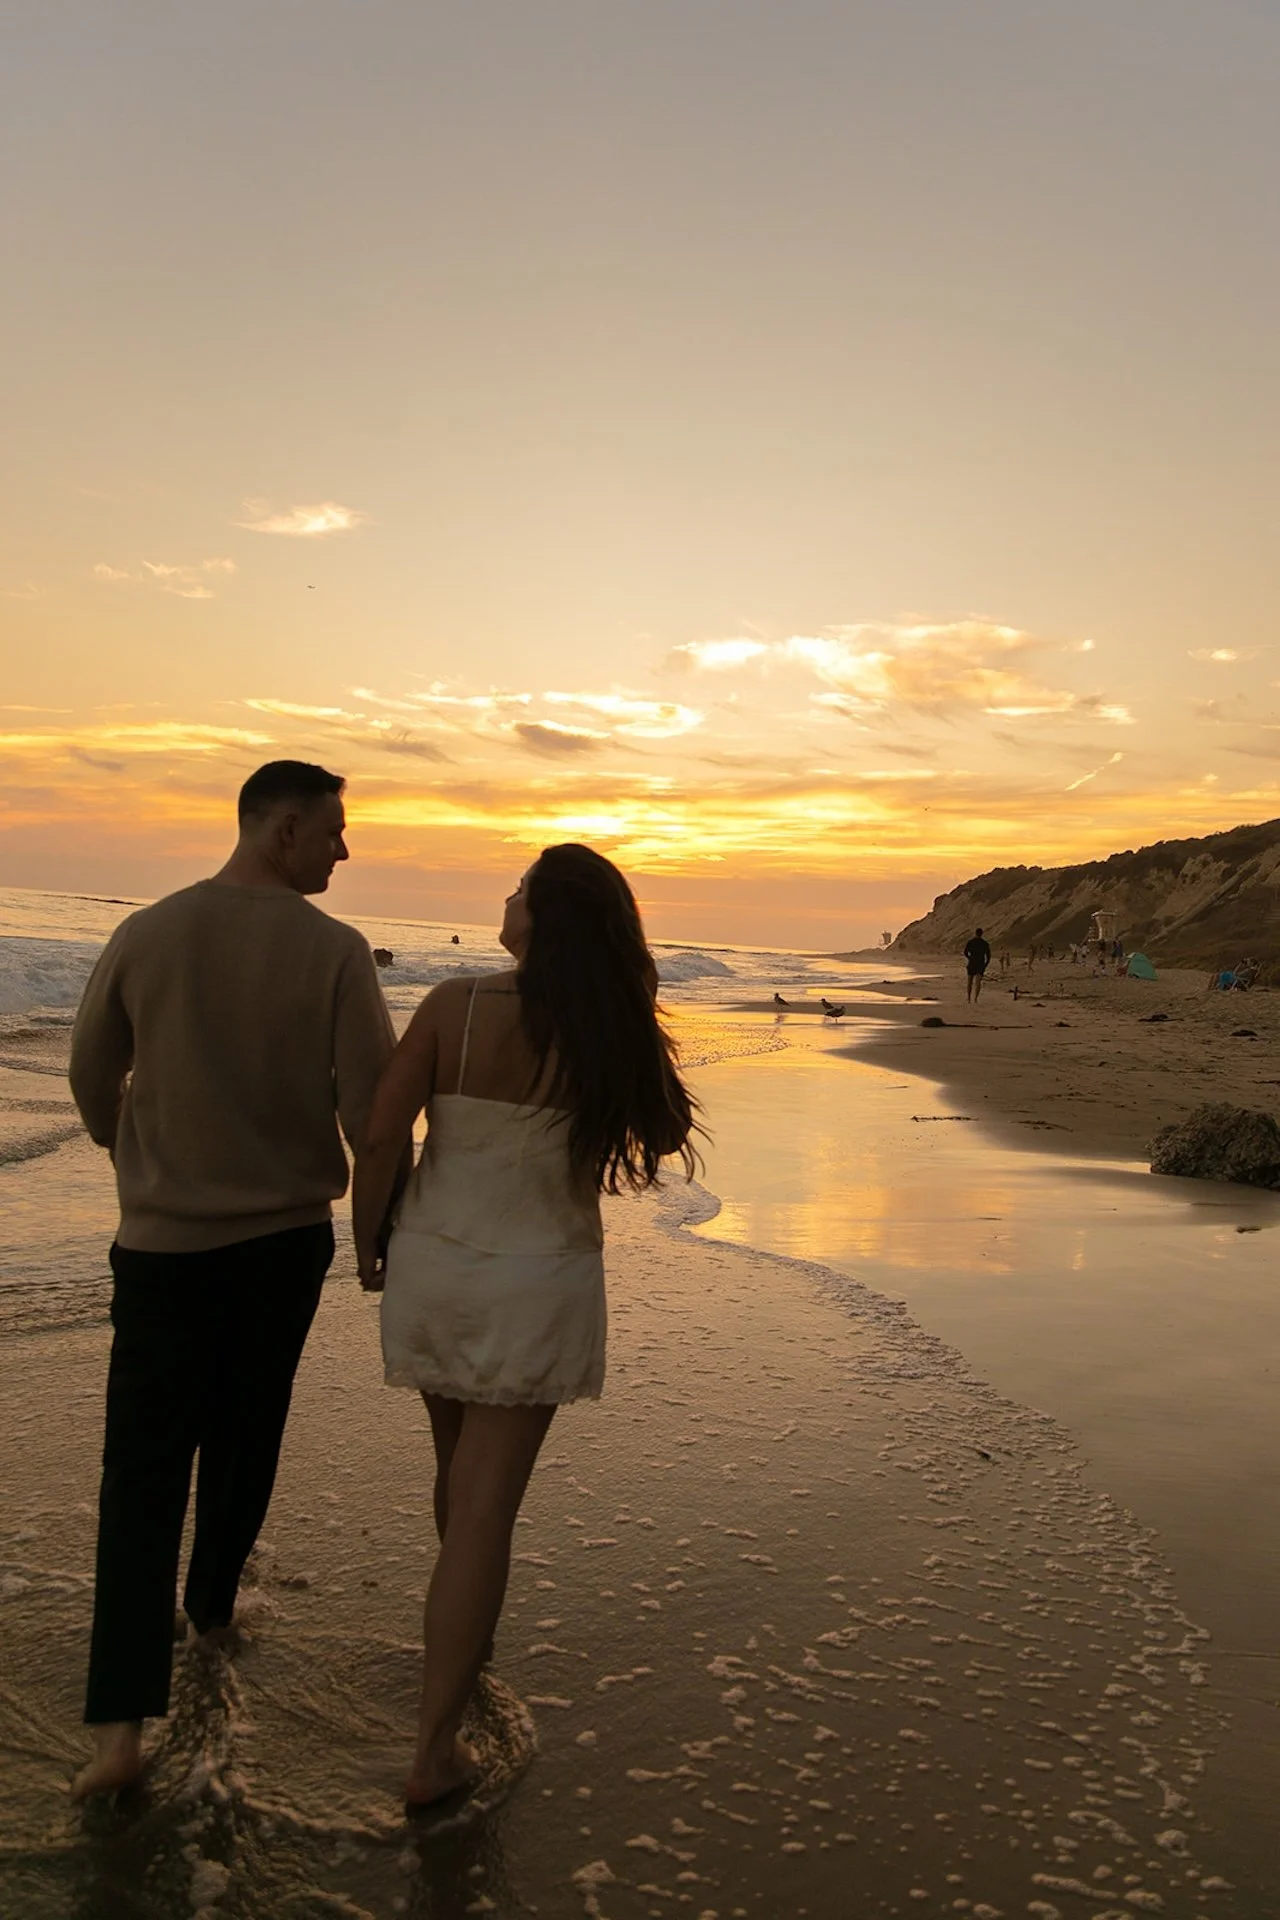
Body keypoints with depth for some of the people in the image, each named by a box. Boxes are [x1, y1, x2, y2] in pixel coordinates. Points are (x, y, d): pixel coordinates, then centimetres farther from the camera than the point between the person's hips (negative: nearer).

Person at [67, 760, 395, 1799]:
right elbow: (367, 1101, -12)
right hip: (287, 1234, 0)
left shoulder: (145, 935, -6)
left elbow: (92, 1078, 6)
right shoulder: (335, 950, -13)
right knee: (245, 1438, 21)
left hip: (164, 1238, 1)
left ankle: (122, 1721, 1)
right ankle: (213, 1604, 42)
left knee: (143, 1466, 5)